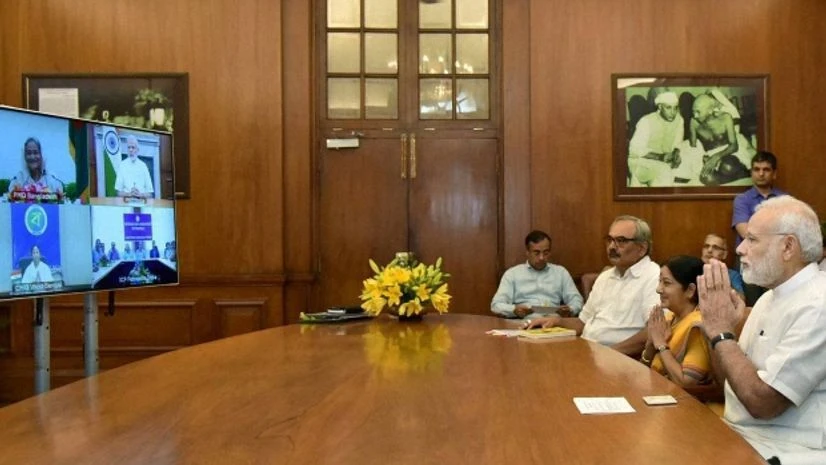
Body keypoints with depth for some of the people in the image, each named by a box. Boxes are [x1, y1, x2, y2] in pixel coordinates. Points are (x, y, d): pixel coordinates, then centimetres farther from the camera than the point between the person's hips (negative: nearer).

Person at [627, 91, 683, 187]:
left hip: (663, 161, 7)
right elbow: (635, 149, -22)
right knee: (664, 171, -31)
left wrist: (676, 154, -14)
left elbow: (677, 143, 9)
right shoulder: (647, 121, -19)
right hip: (640, 160, -7)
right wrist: (659, 156, -31)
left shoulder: (679, 120, -3)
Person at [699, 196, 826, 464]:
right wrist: (718, 328, -2)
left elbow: (761, 402, -21)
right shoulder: (770, 296, 10)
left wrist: (721, 332, -15)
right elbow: (730, 379, 13)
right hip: (739, 433, 8)